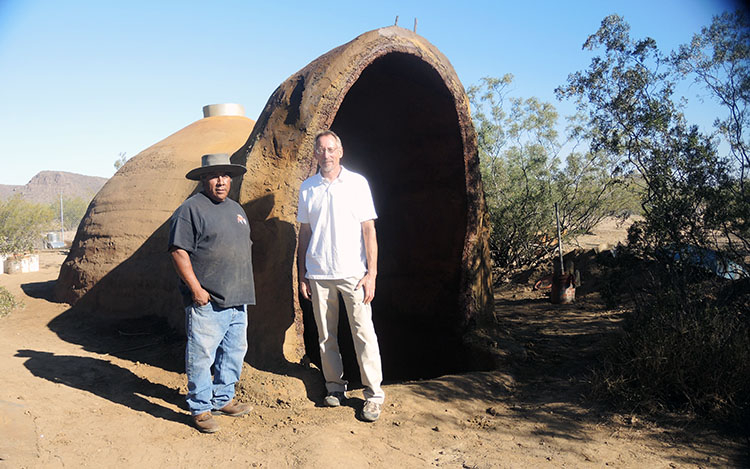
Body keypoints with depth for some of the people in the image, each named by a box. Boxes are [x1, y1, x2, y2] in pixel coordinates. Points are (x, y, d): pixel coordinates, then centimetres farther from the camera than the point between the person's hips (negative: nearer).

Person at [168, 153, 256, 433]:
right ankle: (200, 409, 13)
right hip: (207, 302, -8)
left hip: (237, 300, 8)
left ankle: (223, 400, 31)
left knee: (235, 352, 15)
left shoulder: (236, 209, 18)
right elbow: (179, 251, -14)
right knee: (202, 356, -1)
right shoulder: (191, 209, -7)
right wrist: (196, 289, -18)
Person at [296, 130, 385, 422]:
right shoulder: (307, 188, 8)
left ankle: (374, 394, 6)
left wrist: (371, 272, -8)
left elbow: (368, 230, -1)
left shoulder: (357, 183, 0)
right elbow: (304, 233, 12)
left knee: (363, 332, -4)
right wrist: (302, 275, 9)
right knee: (326, 335, 8)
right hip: (318, 274, 3)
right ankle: (335, 387, 23)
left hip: (353, 272, -3)